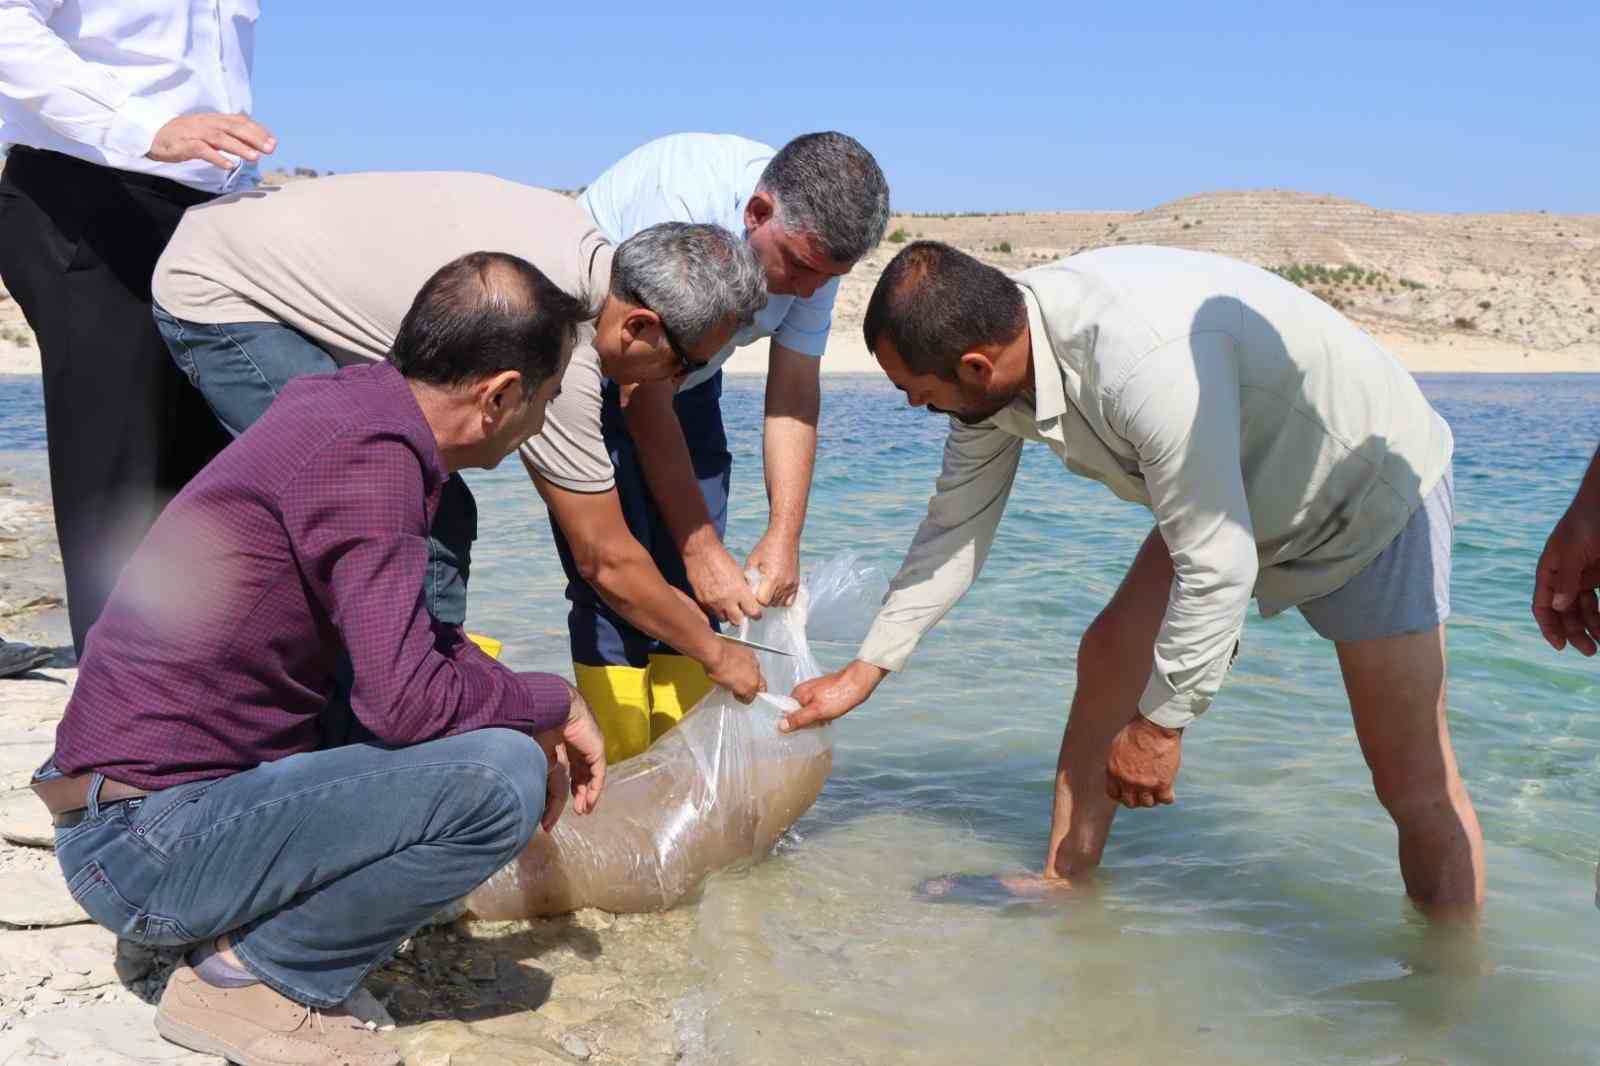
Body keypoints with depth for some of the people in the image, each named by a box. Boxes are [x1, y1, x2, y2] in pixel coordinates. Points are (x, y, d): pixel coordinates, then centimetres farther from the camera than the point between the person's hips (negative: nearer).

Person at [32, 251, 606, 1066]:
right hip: (147, 844, -10)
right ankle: (248, 979, -6)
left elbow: (395, 640, 18)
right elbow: (406, 701, -26)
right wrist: (555, 703, -8)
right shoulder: (370, 456, -21)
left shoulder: (346, 403, 7)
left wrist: (527, 719, 8)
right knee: (499, 778, -23)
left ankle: (238, 939, 10)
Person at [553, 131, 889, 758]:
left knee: (692, 590, -1)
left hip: (685, 378, 6)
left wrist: (783, 537, -22)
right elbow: (645, 404, -31)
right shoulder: (679, 208, -36)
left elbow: (795, 393, -13)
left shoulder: (815, 239, -17)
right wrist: (702, 548, -29)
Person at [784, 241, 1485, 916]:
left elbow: (1218, 570, -35)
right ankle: (1060, 890, 17)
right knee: (1109, 658, 5)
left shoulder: (1146, 360, -41)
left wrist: (1159, 726, -22)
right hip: (1232, 501, 8)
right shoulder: (991, 354, -13)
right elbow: (953, 530, -1)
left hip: (1375, 490, -7)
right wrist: (862, 673, 3)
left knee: (1413, 783, -10)